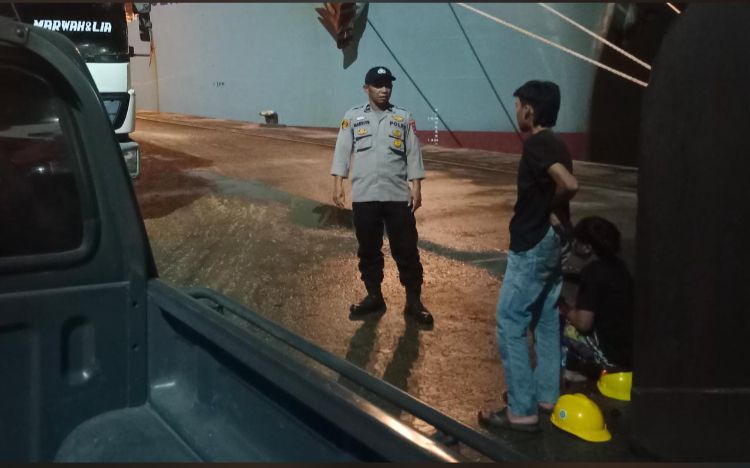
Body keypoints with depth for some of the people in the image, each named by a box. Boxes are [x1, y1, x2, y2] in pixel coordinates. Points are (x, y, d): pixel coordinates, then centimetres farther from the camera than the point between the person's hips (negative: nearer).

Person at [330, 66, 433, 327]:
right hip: (363, 197, 1)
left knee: (406, 250, 1)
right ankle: (374, 297, 24)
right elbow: (342, 152, 2)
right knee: (368, 250, 10)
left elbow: (413, 155, 5)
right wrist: (338, 185, -7)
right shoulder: (353, 117, 6)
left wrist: (416, 188, -3)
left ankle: (414, 301, 11)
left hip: (398, 196, 0)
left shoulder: (404, 118, 7)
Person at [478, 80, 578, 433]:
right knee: (546, 321, 16)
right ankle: (546, 395, 27)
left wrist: (552, 210, -14)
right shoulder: (554, 144, 12)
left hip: (533, 246, -10)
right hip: (551, 242, 10)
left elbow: (570, 185, -30)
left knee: (509, 325, -4)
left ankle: (521, 411, 0)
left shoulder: (536, 145, -17)